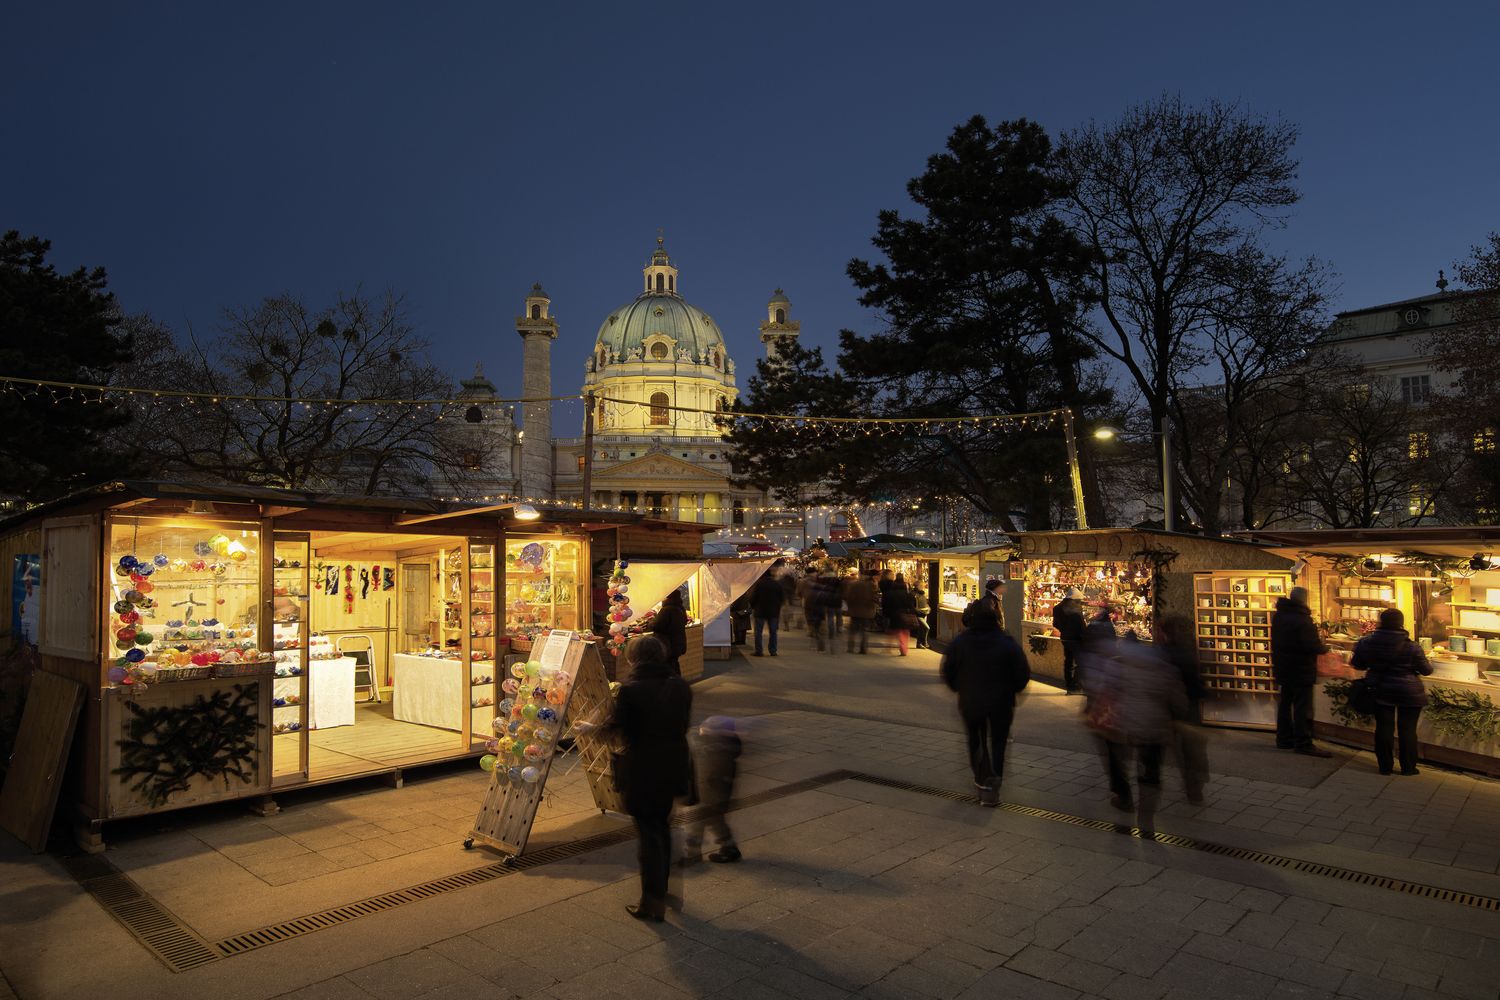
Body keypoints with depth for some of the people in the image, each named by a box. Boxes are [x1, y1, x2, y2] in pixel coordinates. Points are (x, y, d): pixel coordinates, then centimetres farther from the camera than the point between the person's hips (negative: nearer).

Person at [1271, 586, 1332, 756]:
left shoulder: (1279, 616, 6)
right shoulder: (1302, 619, -22)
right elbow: (1312, 645, -24)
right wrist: (1324, 648, -4)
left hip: (1283, 668, 8)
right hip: (1301, 670, -8)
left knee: (1285, 703, 15)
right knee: (1302, 707, -3)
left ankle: (1284, 738, 22)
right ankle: (1303, 743, 0)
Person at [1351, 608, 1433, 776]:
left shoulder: (1367, 643, -8)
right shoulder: (1411, 647, -16)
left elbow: (1357, 664, 4)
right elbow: (1426, 670, -4)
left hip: (1380, 691, 2)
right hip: (1409, 693, -2)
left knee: (1384, 727, 9)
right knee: (1407, 729, 9)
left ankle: (1385, 766, 15)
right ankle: (1408, 767, 17)